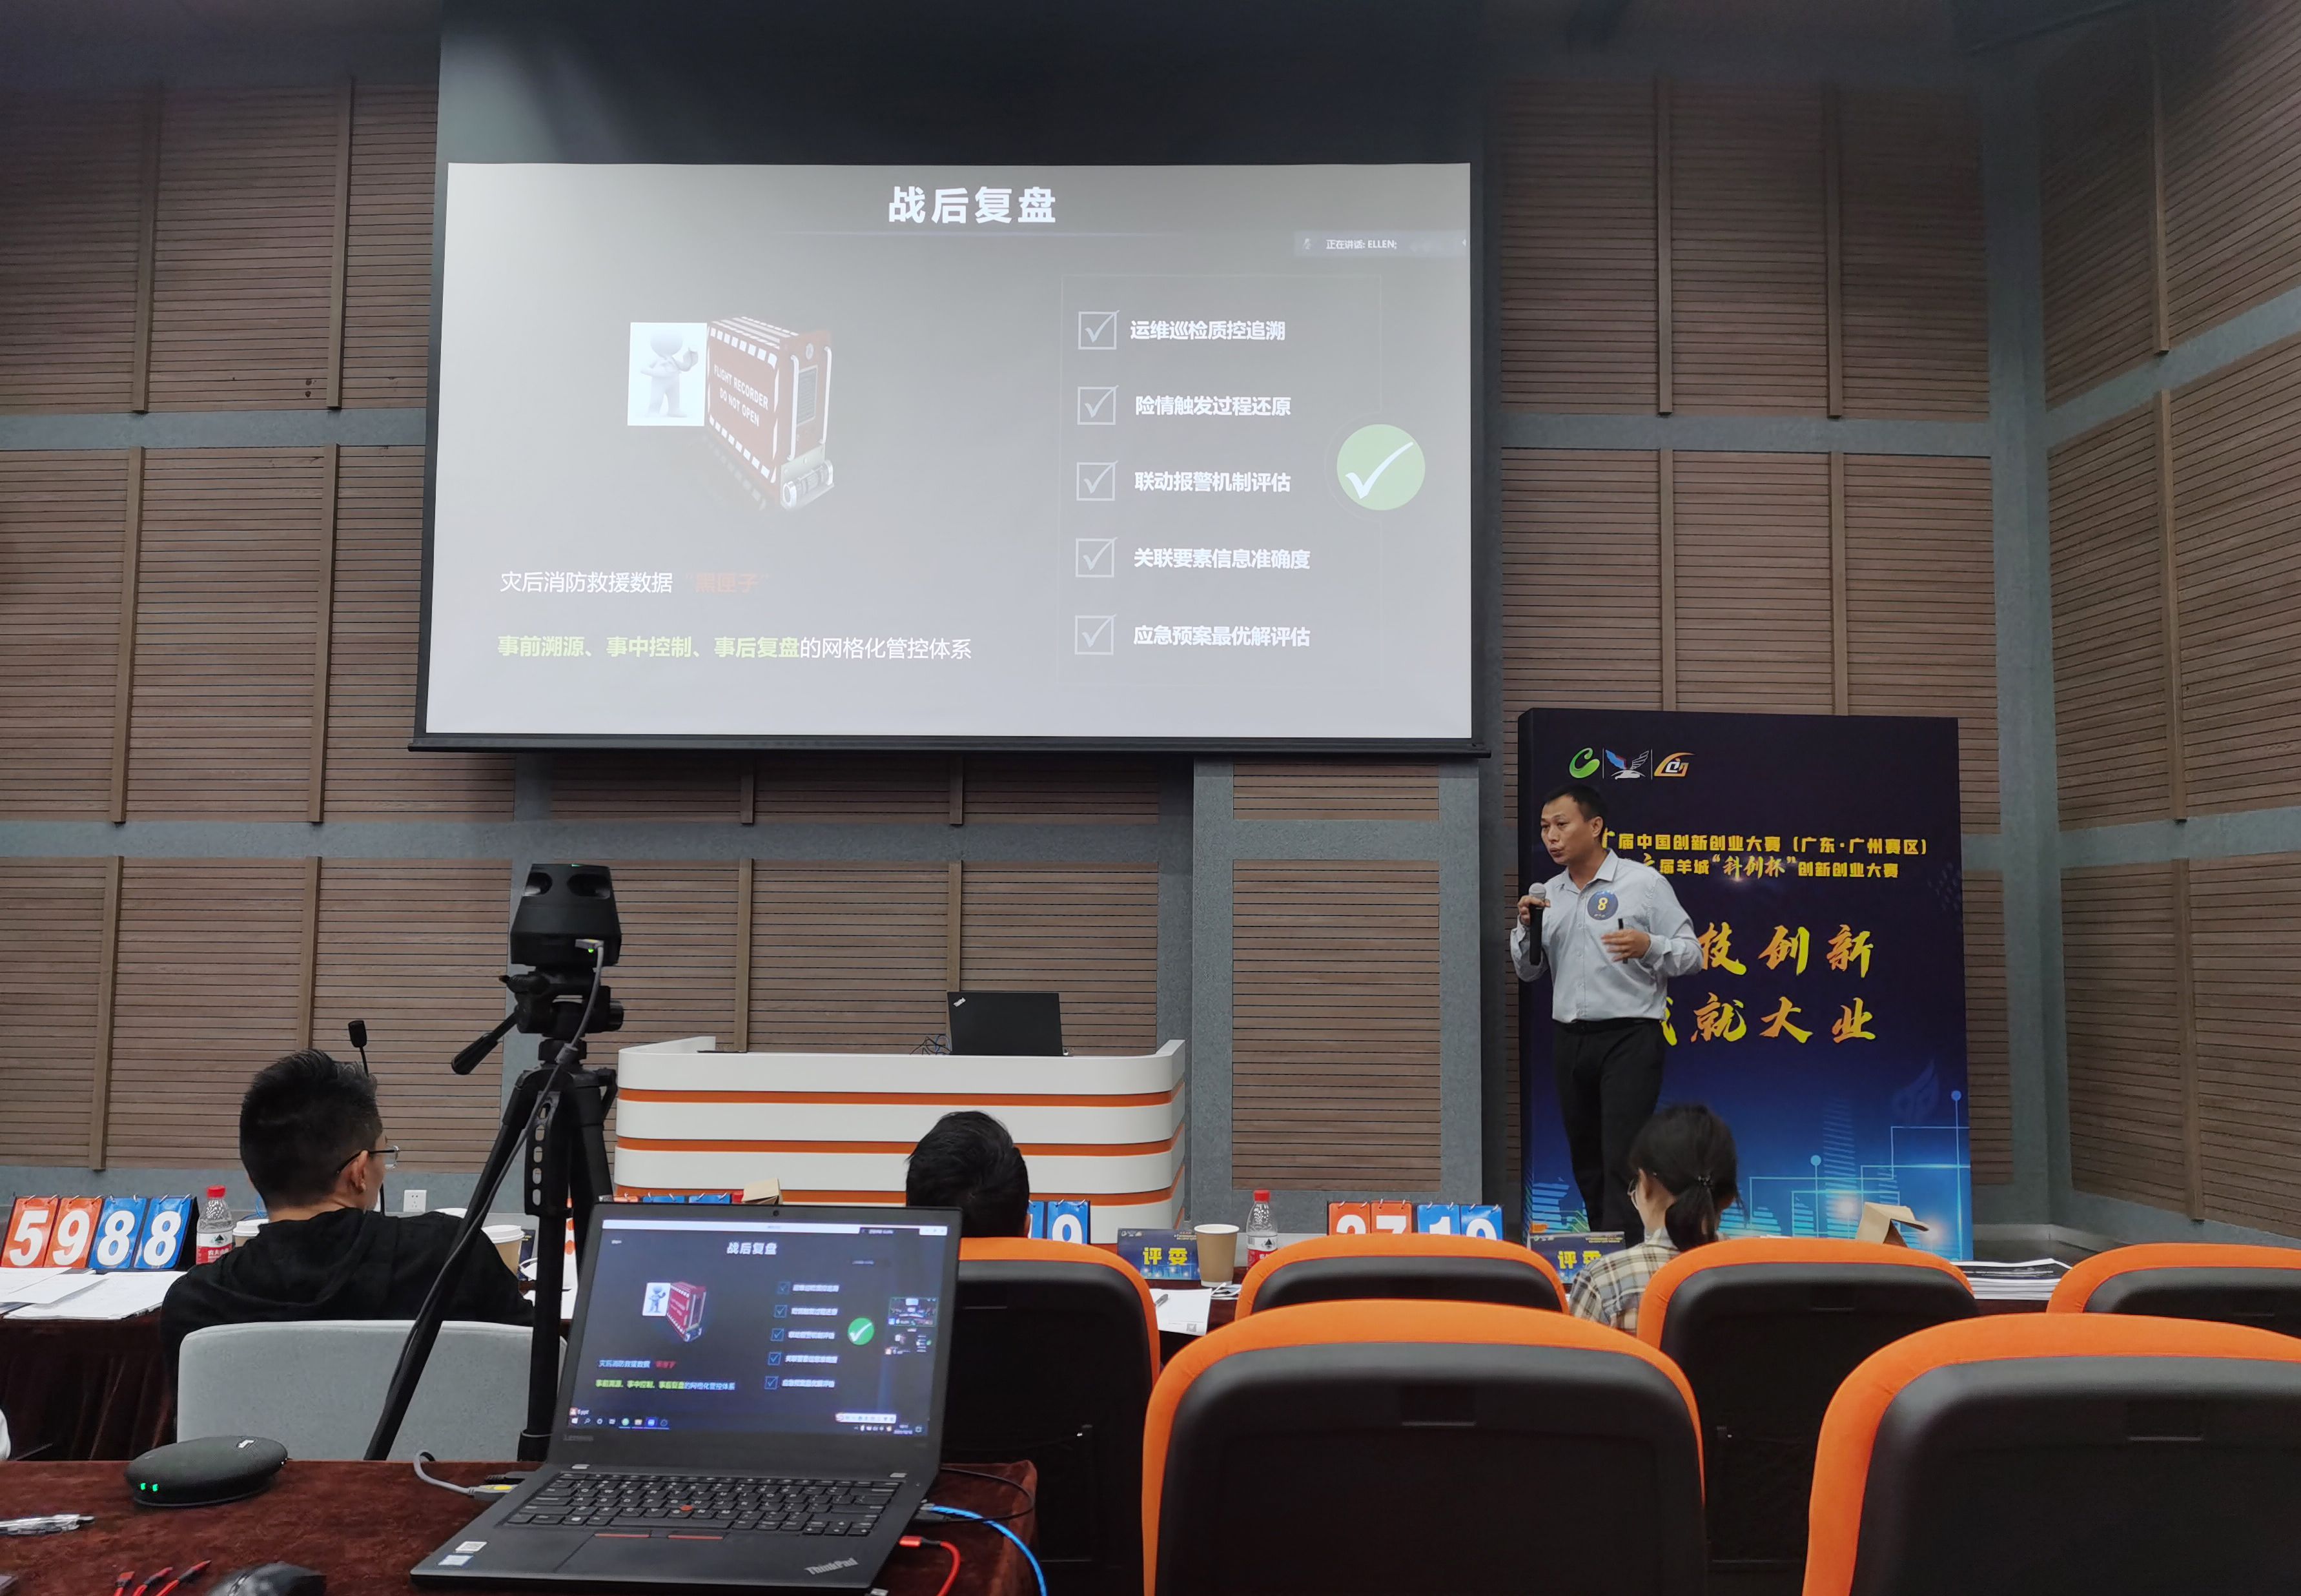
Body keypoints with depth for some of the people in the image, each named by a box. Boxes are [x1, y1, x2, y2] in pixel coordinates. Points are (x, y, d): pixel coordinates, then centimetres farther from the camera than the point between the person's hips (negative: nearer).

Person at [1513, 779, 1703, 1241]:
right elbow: (1528, 971, 15)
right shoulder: (1546, 894, 11)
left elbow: (1691, 954, -3)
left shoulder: (1644, 883, -4)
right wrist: (1527, 927, -4)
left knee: (1623, 1159, -11)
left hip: (1629, 1037, -5)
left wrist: (1648, 946, -23)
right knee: (1585, 1160, 13)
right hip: (1569, 1041, 6)